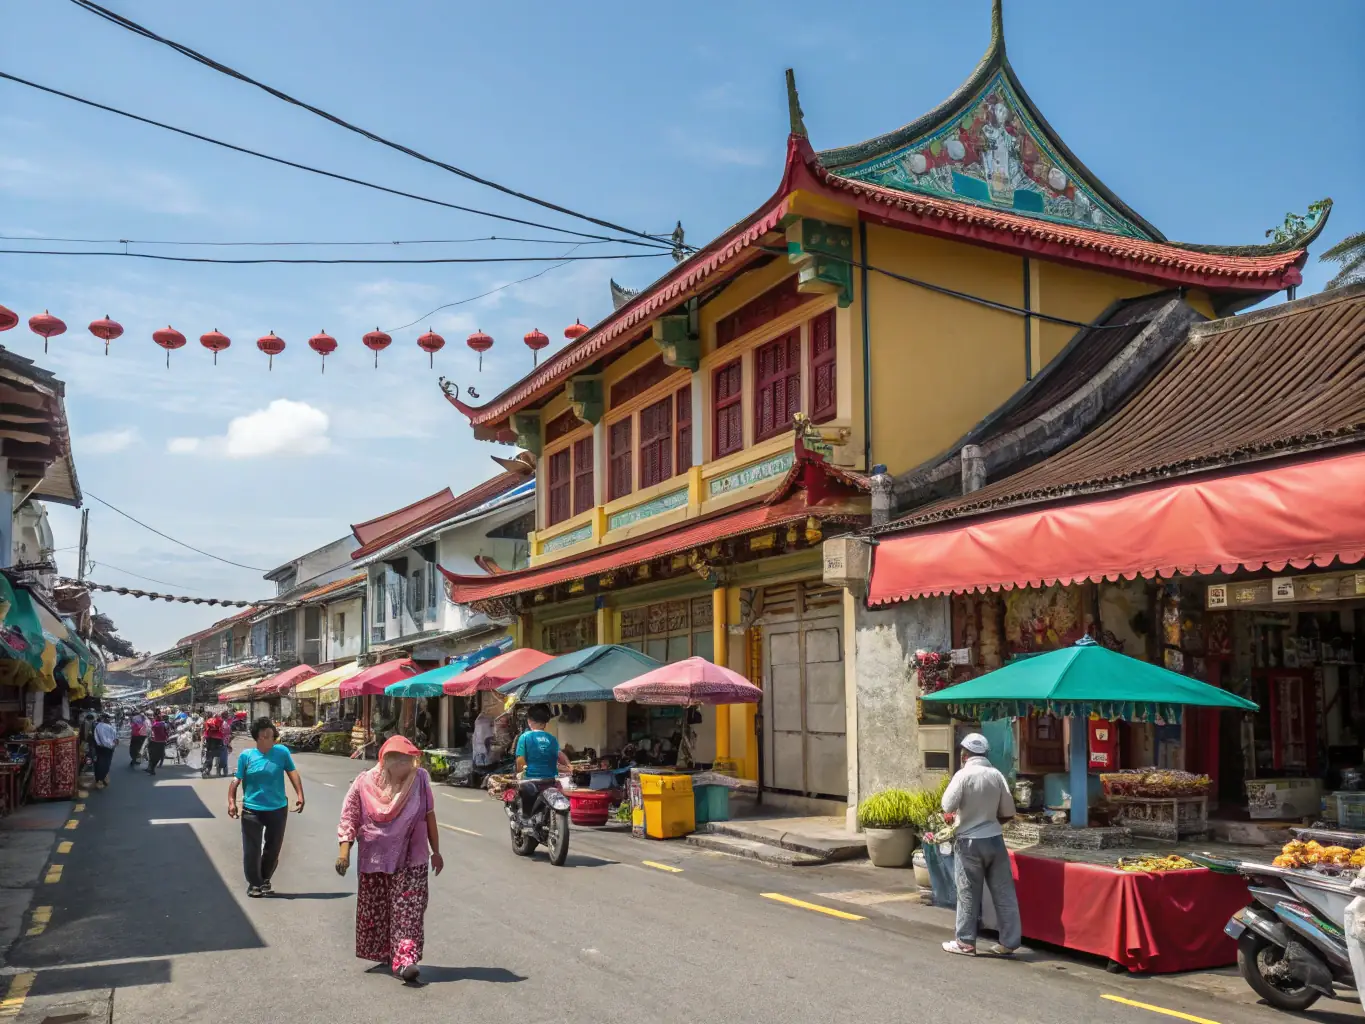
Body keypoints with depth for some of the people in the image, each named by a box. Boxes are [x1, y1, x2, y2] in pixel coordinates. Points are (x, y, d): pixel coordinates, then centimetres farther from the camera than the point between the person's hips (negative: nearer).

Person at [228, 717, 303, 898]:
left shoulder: (282, 751, -4)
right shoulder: (246, 755, -7)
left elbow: (292, 773, -1)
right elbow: (236, 780, -5)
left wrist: (300, 796, -8)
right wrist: (231, 802, -15)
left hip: (278, 809, 2)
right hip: (252, 810, -2)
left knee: (273, 849, 12)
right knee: (252, 849, 1)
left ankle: (265, 880, 33)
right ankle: (254, 883, 18)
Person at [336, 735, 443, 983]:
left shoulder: (419, 779, -4)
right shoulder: (365, 783, -6)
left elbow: (429, 817, 3)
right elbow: (349, 817, -2)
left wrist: (436, 851, 7)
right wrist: (344, 849, -11)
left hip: (411, 860, -1)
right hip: (374, 858, 1)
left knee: (409, 909, -13)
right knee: (375, 911, 13)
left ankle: (406, 959, -18)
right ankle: (382, 954, 33)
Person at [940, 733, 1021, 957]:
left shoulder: (964, 774, -13)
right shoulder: (997, 775, 0)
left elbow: (948, 807, -14)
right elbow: (1008, 812, 5)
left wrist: (957, 815, 7)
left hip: (970, 842, -4)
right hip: (994, 839, 4)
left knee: (968, 894, 5)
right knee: (1003, 892, 8)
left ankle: (966, 942, 13)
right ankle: (1008, 942, 12)